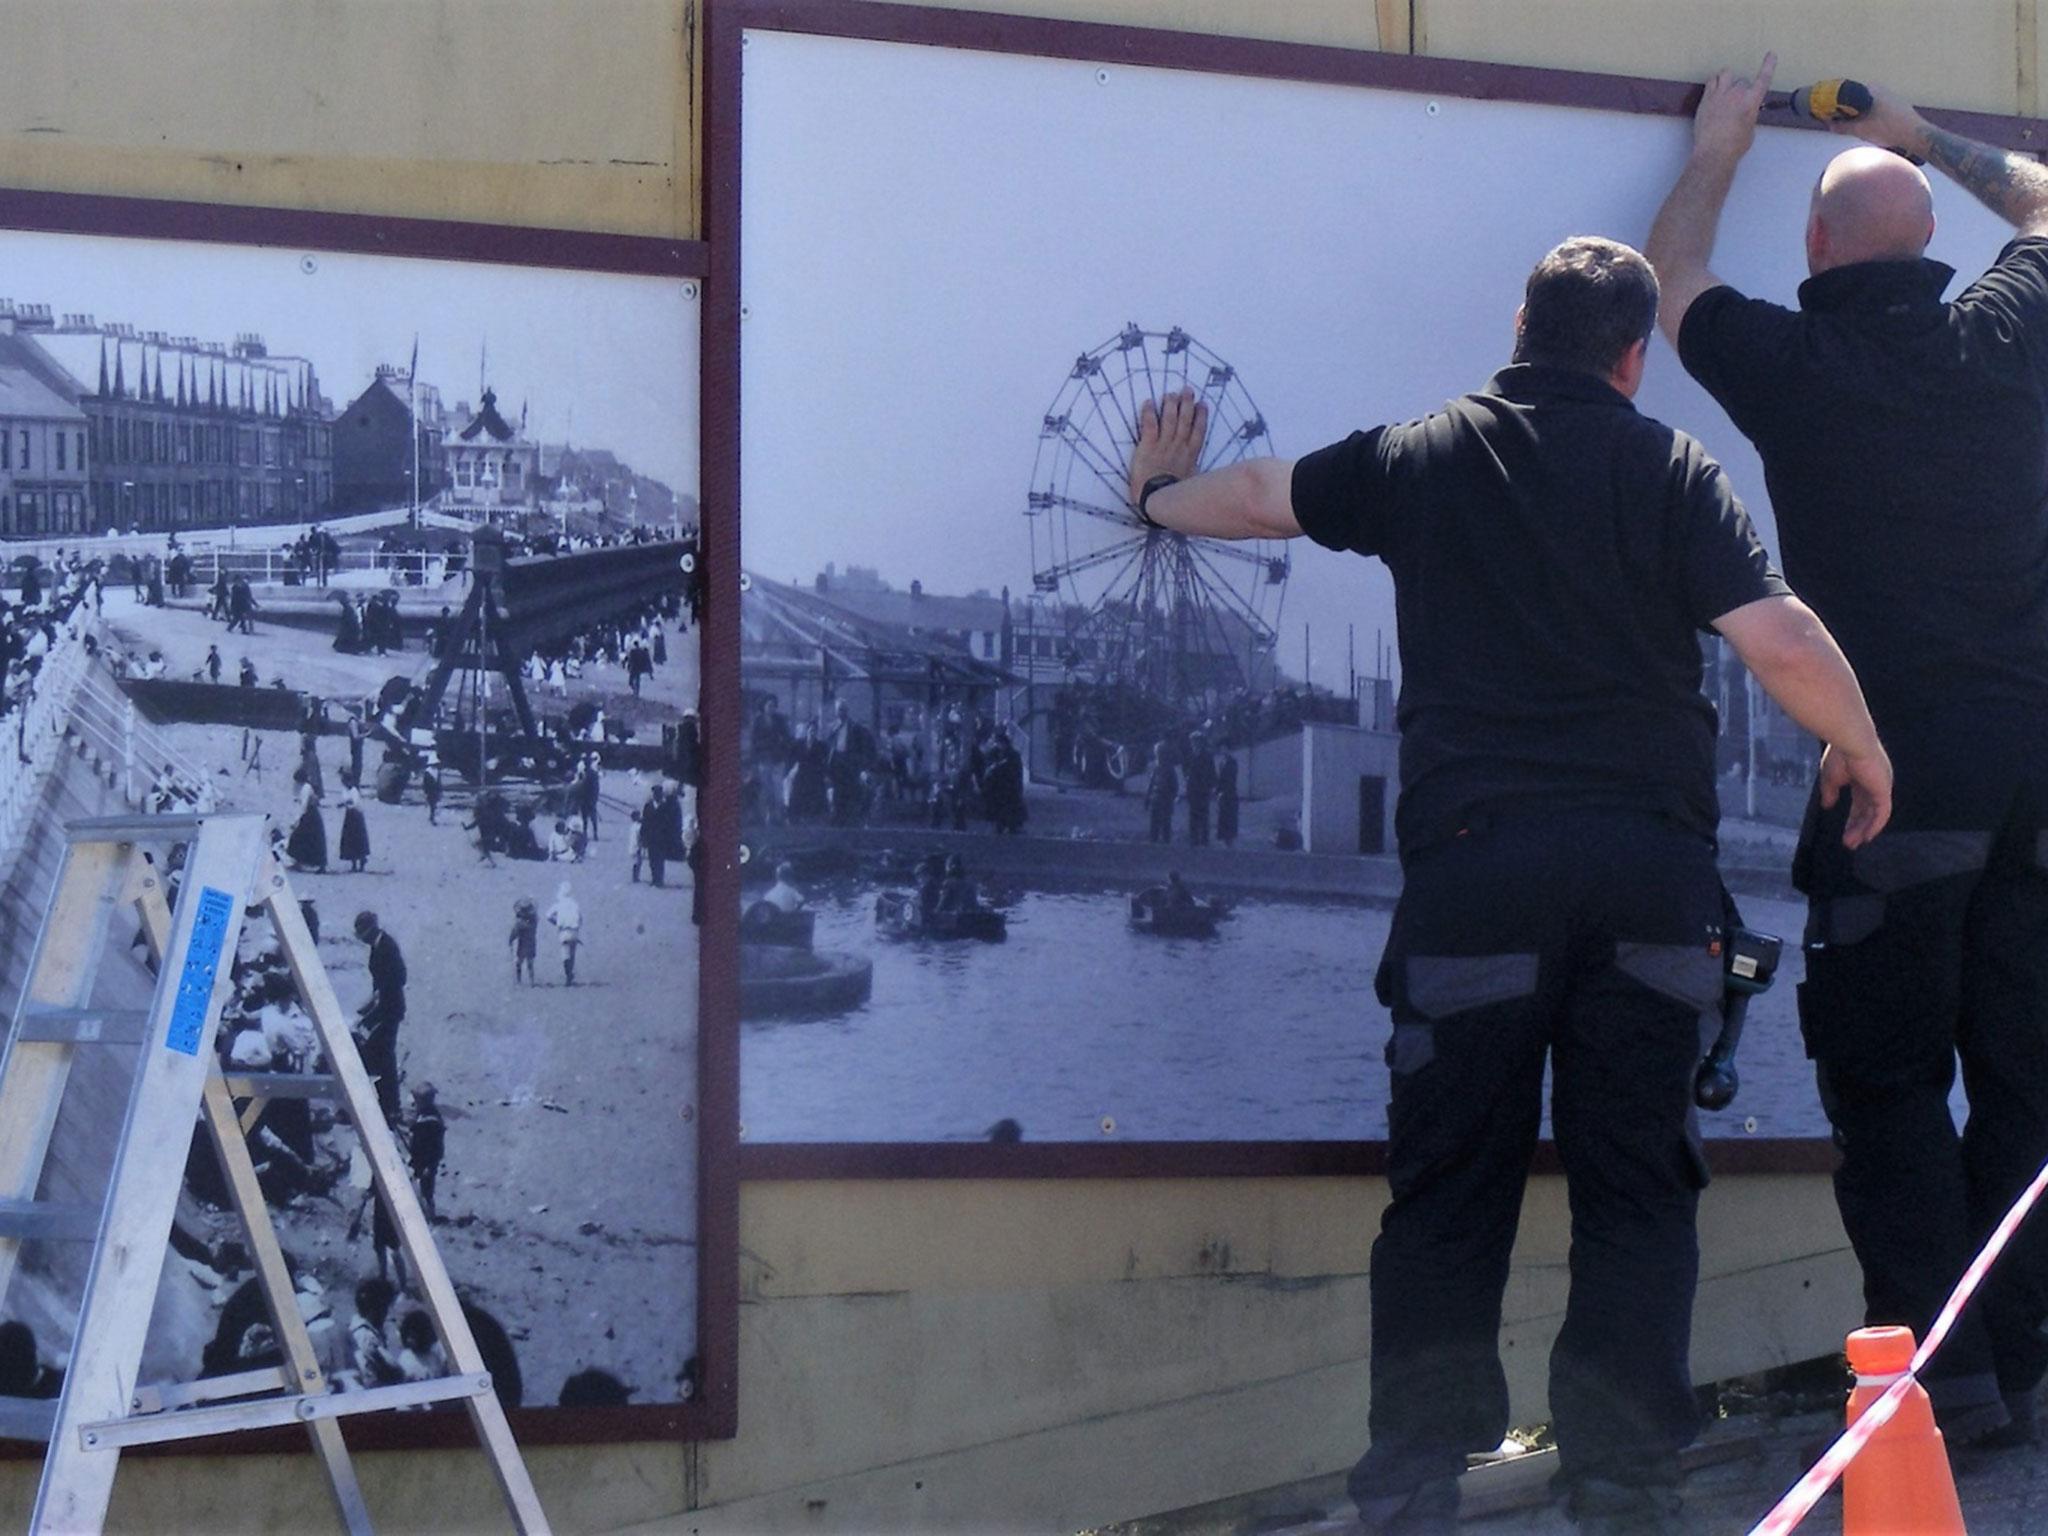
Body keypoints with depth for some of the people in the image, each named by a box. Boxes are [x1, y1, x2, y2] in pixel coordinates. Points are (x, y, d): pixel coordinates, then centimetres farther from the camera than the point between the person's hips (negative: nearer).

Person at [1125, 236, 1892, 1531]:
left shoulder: (1422, 457, 10)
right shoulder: (1671, 467, 3)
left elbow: (1260, 497, 28)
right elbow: (1780, 639, -6)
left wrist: (1162, 494, 49)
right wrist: (1862, 748, 12)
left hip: (1476, 854, 1)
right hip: (1652, 860, -1)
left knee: (1450, 1183, 6)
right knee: (1638, 1182, 7)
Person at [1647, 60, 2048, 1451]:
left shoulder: (1800, 365, -5)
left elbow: (1676, 281, 17)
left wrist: (1718, 153, 32)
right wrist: (1927, 141, 40)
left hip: (1898, 772, -4)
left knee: (1889, 1080, 1)